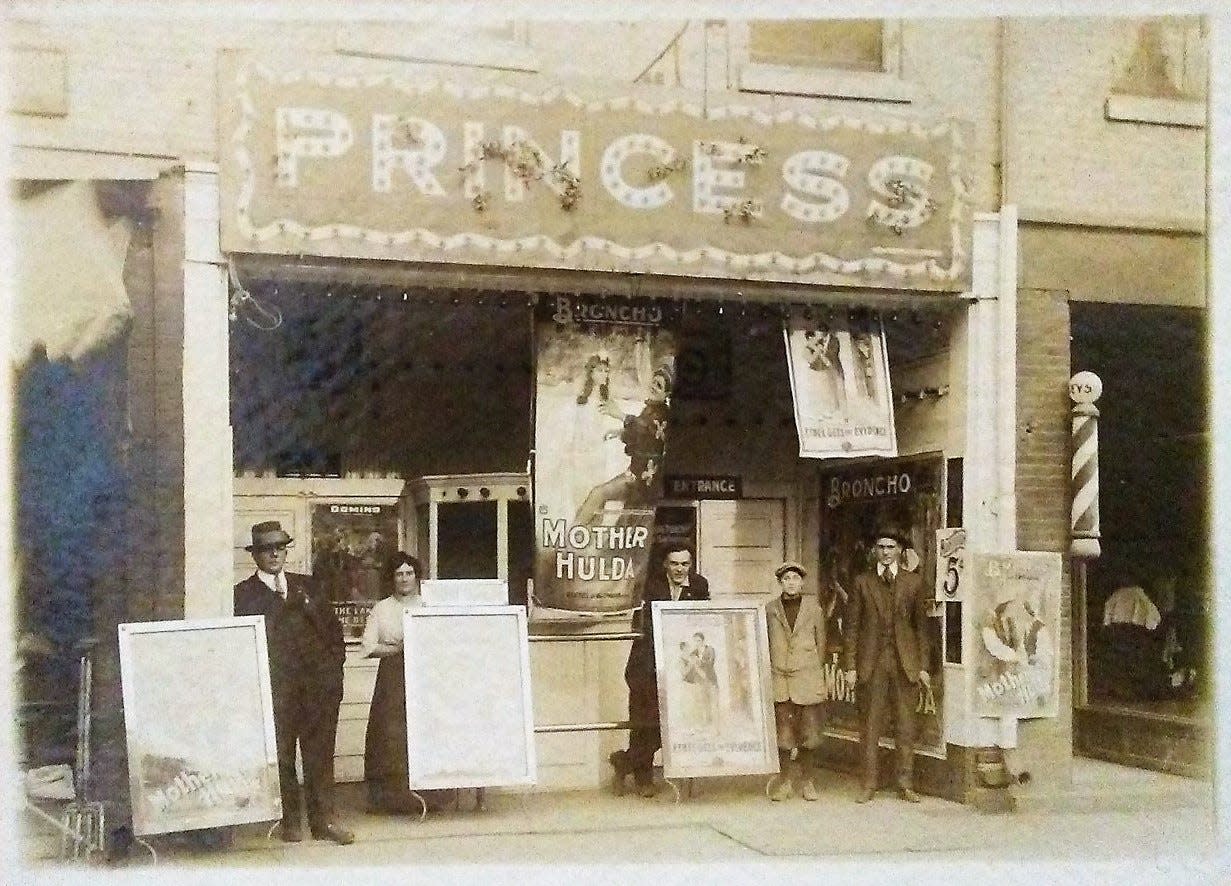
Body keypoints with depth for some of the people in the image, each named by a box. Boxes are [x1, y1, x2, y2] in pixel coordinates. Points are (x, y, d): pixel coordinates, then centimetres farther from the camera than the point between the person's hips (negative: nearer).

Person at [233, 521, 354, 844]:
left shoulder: (305, 585, 17)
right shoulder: (244, 593, 5)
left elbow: (333, 628, 16)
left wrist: (334, 664, 6)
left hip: (319, 683, 3)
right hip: (276, 686, -3)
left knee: (320, 754, 2)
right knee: (281, 755, -1)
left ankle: (324, 819, 7)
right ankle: (290, 821, 7)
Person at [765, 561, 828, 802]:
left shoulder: (813, 608, 6)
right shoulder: (770, 609, 8)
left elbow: (821, 642, 12)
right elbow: (764, 644, 14)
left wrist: (814, 670, 11)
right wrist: (771, 670, 10)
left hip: (809, 682, 0)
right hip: (780, 680, 0)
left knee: (810, 735, 0)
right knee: (783, 735, -1)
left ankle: (807, 782, 12)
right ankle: (786, 782, 9)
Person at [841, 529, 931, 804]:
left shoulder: (914, 583, 8)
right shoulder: (862, 582, 5)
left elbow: (921, 626, 9)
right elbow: (851, 626, 4)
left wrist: (923, 666, 3)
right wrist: (850, 665, -3)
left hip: (905, 663, 1)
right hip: (871, 663, -1)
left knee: (905, 725, 4)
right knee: (870, 725, 2)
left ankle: (905, 784, 13)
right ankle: (869, 784, 9)